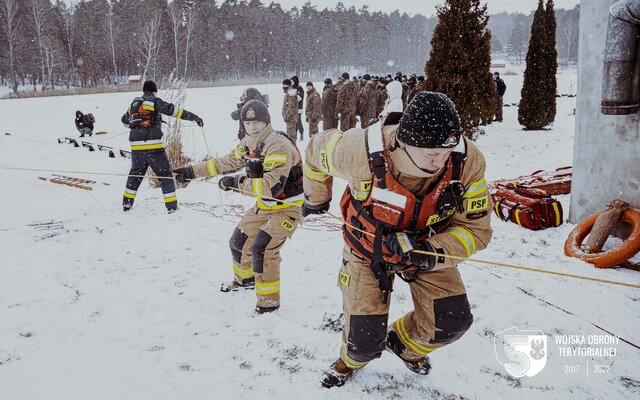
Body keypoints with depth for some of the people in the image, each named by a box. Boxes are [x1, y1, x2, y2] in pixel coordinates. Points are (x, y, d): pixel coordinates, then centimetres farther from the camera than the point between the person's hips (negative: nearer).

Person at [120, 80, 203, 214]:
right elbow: (172, 110, -11)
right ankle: (172, 207, -3)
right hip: (153, 146, -6)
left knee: (135, 173, 23)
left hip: (136, 147, 6)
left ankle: (127, 203, 30)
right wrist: (194, 117, -9)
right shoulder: (154, 101, 0)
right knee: (165, 174, 2)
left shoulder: (134, 103, 19)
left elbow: (124, 119, 34)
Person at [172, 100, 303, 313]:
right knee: (239, 241, 16)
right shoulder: (248, 144, 1)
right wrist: (191, 171, 12)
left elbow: (272, 187, -35)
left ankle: (269, 301, -7)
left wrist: (237, 182, -29)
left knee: (262, 248, -22)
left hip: (287, 207, -9)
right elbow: (225, 163, 14)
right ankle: (245, 279, 44)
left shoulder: (279, 146, -27)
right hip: (264, 205, 9)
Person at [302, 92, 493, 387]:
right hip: (368, 248, -2)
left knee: (451, 322, -6)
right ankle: (352, 358, 41)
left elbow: (475, 228, -17)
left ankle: (404, 343, 30)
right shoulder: (361, 151, -36)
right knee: (365, 340, -1)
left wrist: (431, 253, -36)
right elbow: (317, 150, -11)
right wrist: (315, 199, 6)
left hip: (429, 247, 2)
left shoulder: (467, 160, -29)